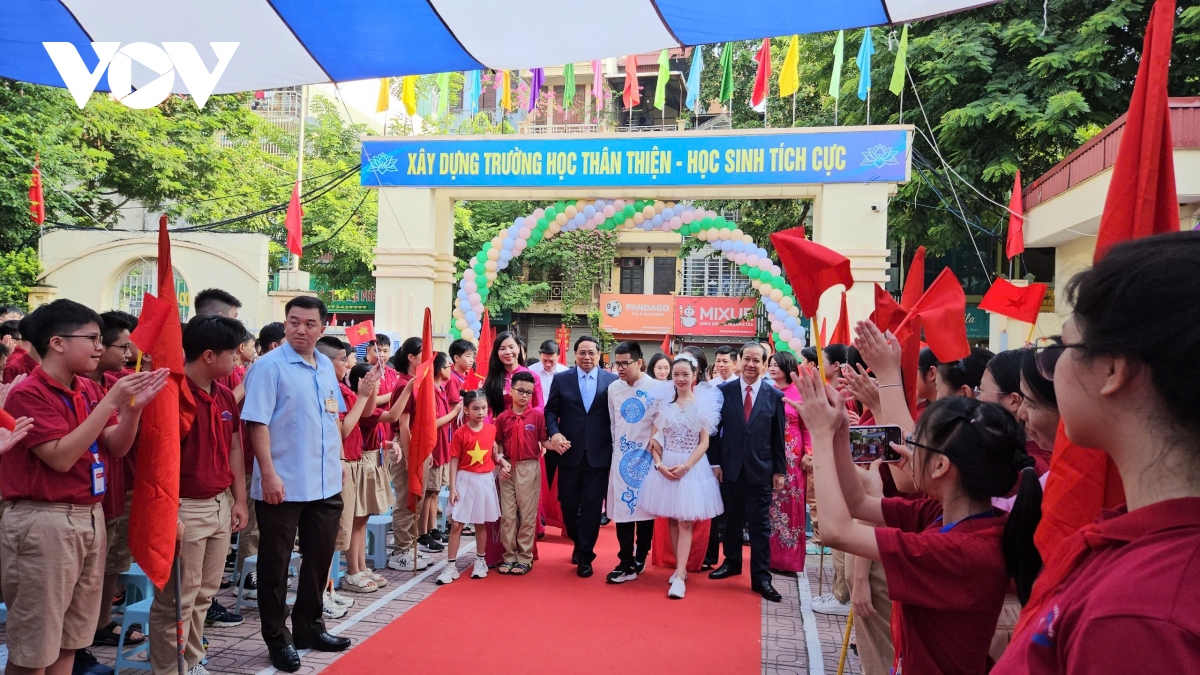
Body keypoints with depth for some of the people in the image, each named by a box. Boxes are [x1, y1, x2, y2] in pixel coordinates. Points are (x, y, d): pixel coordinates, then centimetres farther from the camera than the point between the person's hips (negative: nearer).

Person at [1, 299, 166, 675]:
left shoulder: (89, 390, 8)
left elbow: (116, 448, 7)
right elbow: (60, 457, -21)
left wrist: (135, 406, -10)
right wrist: (111, 401, -23)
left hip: (90, 518, 8)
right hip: (45, 524, -7)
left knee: (71, 637, 16)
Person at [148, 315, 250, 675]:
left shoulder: (225, 395, 8)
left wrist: (239, 500, 14)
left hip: (220, 505, 8)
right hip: (185, 508, -8)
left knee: (204, 594, 17)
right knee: (176, 600, 4)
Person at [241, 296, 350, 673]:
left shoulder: (327, 367, 10)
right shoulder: (269, 366, -10)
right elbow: (257, 423, -15)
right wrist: (269, 474, -21)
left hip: (326, 484, 7)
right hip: (283, 485, -6)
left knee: (319, 557, 16)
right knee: (276, 564, 7)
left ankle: (309, 627, 32)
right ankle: (277, 638, 20)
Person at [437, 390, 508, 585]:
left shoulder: (491, 429, 0)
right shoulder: (460, 433, -9)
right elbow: (454, 461, -7)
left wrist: (502, 461, 0)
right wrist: (452, 488, -10)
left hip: (485, 481, 2)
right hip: (465, 481, -2)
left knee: (481, 523, 13)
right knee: (456, 524, -2)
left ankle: (480, 562, 28)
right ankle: (451, 566, 5)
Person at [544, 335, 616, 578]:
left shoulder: (612, 381, 2)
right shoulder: (561, 379, 5)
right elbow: (551, 410, 5)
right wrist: (554, 433, -13)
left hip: (599, 453, -1)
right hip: (569, 451, 2)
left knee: (592, 505, 3)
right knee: (568, 502, 10)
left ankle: (585, 556, 17)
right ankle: (579, 544, 36)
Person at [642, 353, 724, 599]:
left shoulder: (703, 402, -3)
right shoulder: (664, 402, 4)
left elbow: (704, 442, -4)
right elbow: (655, 439, 5)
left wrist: (685, 466, -16)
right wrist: (659, 464, -10)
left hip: (692, 467, -3)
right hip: (665, 467, 3)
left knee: (685, 522, -4)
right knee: (672, 520, 9)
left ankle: (679, 576, -6)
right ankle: (680, 568, 21)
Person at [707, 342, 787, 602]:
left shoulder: (775, 396, -1)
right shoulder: (724, 391, 0)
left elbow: (778, 438, 1)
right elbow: (715, 429, 3)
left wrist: (780, 471, 1)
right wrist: (715, 462, -1)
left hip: (761, 470, -1)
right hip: (730, 467, 1)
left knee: (760, 524, 3)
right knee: (731, 519, 14)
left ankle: (761, 577, 10)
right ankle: (732, 562, 33)